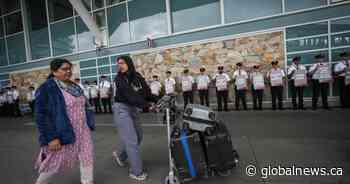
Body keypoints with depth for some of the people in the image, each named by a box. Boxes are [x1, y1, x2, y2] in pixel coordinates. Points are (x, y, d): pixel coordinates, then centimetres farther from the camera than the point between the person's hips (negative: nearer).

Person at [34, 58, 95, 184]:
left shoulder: (74, 87, 9)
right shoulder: (46, 88, -13)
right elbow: (41, 115, -16)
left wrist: (88, 125, 16)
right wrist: (50, 138, -20)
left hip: (83, 131, 6)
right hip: (63, 134, -6)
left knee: (87, 157, 11)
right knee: (56, 163, 14)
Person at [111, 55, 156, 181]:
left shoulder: (137, 76, 3)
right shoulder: (119, 78, -13)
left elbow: (147, 91, -5)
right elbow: (130, 95, -25)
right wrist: (147, 105, -31)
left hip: (132, 109, 7)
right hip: (122, 109, -6)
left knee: (138, 136, 14)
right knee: (131, 140, -5)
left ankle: (120, 155, 39)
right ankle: (136, 172, 10)